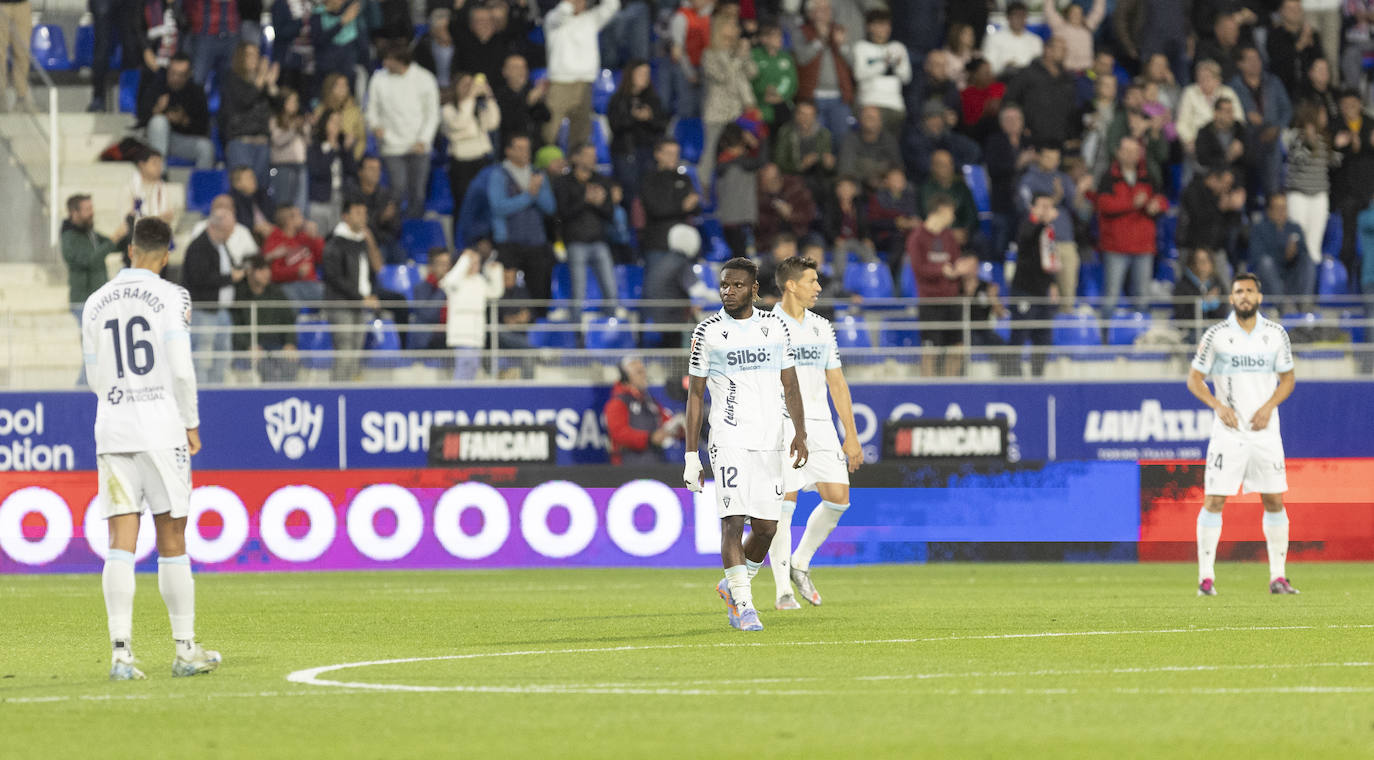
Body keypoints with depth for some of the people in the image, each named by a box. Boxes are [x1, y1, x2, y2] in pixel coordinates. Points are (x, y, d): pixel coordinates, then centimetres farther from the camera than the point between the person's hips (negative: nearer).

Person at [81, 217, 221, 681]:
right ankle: (185, 650, 9)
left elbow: (95, 380, 13)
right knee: (172, 541, 4)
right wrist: (191, 423, 2)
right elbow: (181, 370, -9)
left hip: (111, 429, 3)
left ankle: (120, 651, -12)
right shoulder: (170, 297, -4)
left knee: (121, 544, -1)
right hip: (161, 427, -3)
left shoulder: (96, 304, 9)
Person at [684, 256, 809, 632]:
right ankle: (743, 606, -15)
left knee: (766, 527, 4)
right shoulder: (708, 332, 1)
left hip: (770, 441, 3)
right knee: (733, 520, -15)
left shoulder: (776, 327, 8)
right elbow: (695, 393, 3)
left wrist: (800, 433, 2)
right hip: (728, 441, -3)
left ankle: (733, 586, 28)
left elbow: (790, 385, 14)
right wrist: (691, 455, -1)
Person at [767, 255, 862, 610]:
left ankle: (800, 564, 15)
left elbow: (837, 383, 17)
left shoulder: (822, 327, 14)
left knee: (838, 497, -5)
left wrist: (851, 435, 14)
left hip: (820, 425, 5)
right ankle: (783, 590, -1)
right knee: (783, 504, -7)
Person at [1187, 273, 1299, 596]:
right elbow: (1194, 378, 3)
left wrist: (1269, 406, -6)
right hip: (1228, 431, -2)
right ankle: (1206, 576, -3)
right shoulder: (1216, 335, 0)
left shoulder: (1276, 334, 6)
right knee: (1214, 500, -7)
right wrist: (1218, 406, -12)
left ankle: (1278, 576, 7)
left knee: (1274, 501, 1)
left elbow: (1287, 378, 12)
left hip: (1265, 430, 2)